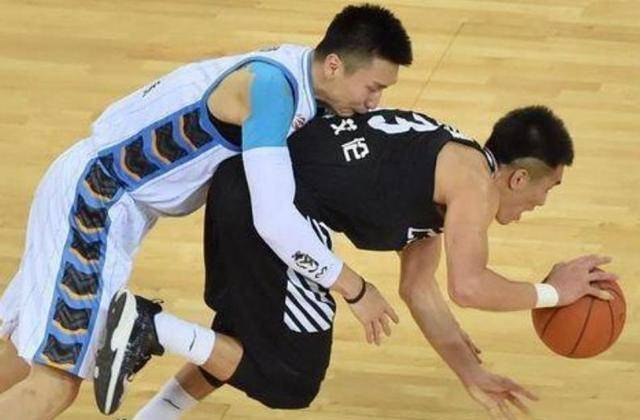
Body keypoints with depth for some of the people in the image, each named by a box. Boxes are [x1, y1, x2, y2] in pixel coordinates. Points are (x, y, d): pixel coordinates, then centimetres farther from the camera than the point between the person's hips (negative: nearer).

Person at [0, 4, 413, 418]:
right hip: (93, 195, -10)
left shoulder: (299, 68, 1)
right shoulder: (271, 88, -25)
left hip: (96, 189, 10)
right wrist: (354, 288, -22)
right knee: (56, 385, -14)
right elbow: (274, 220, -32)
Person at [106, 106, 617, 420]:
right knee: (292, 377, 1)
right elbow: (468, 286, -16)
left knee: (247, 335, 29)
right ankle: (149, 324, -5)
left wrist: (472, 374, 32)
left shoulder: (446, 171, 24)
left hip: (243, 183, 10)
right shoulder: (474, 179, -4)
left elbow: (419, 289, 31)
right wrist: (552, 293, -1)